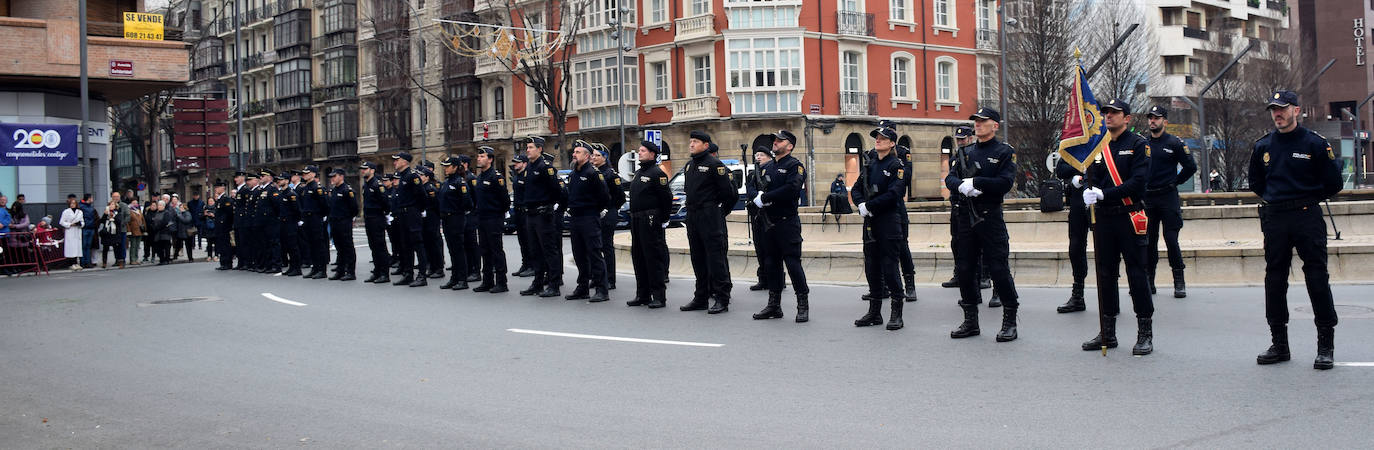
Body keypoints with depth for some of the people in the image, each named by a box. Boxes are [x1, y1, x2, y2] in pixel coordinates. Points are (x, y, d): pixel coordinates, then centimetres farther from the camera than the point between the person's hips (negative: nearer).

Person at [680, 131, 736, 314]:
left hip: (710, 216, -8)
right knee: (698, 258, 11)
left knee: (716, 257, -7)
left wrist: (722, 210, -3)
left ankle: (722, 299, -4)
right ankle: (701, 297, 18)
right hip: (692, 216, 8)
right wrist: (690, 206, 18)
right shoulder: (689, 166, 14)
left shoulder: (714, 164, -10)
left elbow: (729, 191, -11)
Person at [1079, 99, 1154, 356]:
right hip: (1104, 218, 6)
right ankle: (1108, 333, 18)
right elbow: (1092, 178, 8)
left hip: (1129, 217, -5)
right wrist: (1090, 193, -16)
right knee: (1105, 274, 9)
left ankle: (1145, 334, 4)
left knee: (1137, 274, -4)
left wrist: (1104, 194, -20)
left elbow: (1138, 181, -13)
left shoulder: (1138, 145, -3)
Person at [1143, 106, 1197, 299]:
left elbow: (1191, 167, 3)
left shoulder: (1174, 143, -1)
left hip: (1168, 197, -3)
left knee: (1171, 239, -6)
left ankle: (1179, 283, 1)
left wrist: (1175, 182, 2)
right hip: (1147, 198, 4)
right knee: (1148, 241, 5)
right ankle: (1149, 282, 12)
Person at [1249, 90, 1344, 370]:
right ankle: (1279, 344, 15)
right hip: (1274, 220, 4)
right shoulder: (1263, 147, 9)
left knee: (1317, 278, -5)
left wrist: (1307, 199, 7)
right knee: (1274, 279, 6)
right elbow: (1256, 182, 24)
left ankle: (1326, 346, 2)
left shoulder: (1315, 143, -2)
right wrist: (1273, 200, 13)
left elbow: (1332, 184, 2)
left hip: (1308, 219, -4)